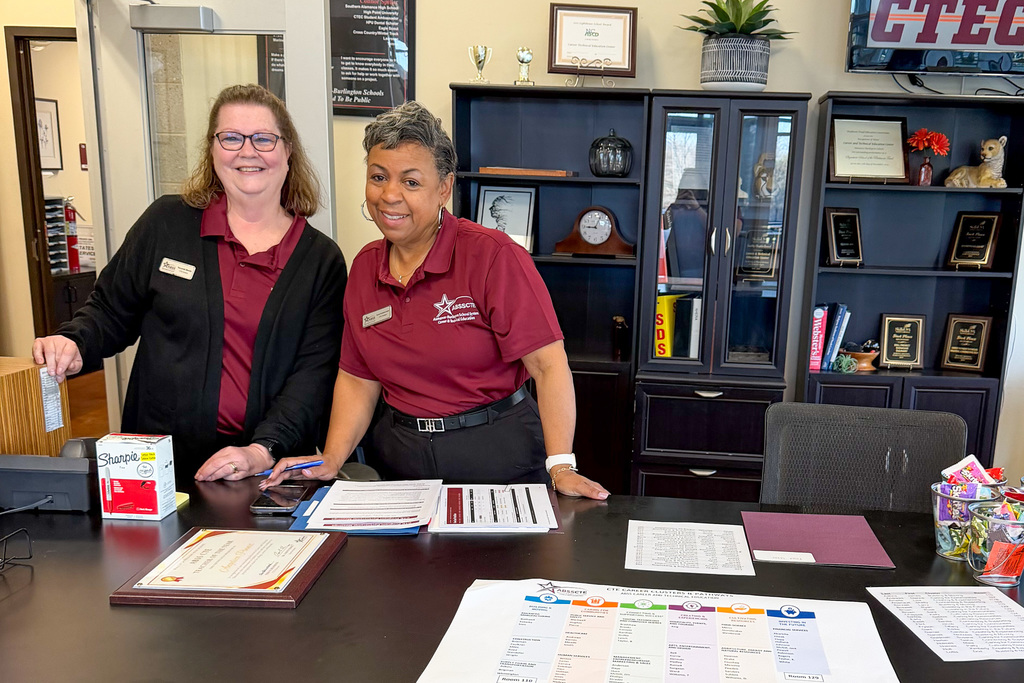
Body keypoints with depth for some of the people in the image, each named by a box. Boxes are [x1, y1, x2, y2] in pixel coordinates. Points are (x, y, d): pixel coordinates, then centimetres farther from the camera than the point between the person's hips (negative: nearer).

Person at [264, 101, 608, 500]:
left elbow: (549, 366, -17)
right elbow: (358, 379, 9)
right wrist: (332, 460, -2)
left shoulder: (493, 256, -14)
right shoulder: (365, 267, 4)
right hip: (402, 459, 4)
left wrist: (561, 466, -23)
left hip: (496, 455, -4)